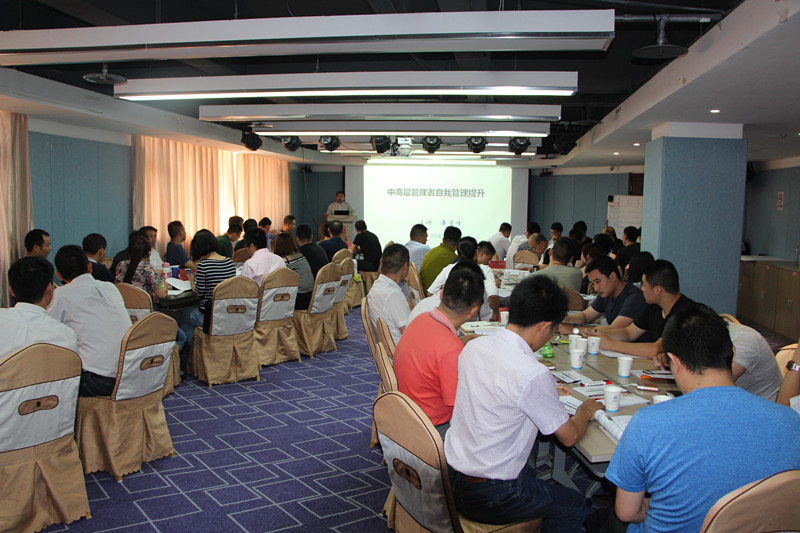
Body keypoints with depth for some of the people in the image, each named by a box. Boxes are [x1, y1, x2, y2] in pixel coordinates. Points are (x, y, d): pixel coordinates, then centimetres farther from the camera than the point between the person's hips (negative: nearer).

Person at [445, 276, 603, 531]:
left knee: (529, 472, 33)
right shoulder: (534, 375, -26)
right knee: (574, 507, 16)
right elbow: (570, 436, -11)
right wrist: (585, 410, 9)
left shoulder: (472, 347, -4)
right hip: (489, 498, -7)